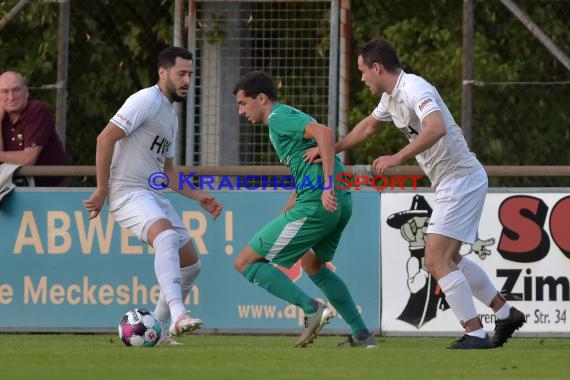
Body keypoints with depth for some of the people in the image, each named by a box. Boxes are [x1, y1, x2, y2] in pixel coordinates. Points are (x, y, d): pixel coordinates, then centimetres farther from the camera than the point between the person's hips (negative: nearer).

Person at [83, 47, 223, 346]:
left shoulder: (171, 116, 22)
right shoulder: (147, 100, -8)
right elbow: (105, 138, -16)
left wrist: (198, 197, 18)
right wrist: (102, 191, -18)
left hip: (154, 195, 10)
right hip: (128, 191, -10)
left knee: (190, 263, 8)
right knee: (167, 236, -35)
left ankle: (157, 330, 20)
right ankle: (178, 315, -50)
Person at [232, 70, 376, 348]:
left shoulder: (278, 117, -5)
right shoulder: (288, 117, 26)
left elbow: (323, 132, -23)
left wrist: (328, 185, -28)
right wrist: (282, 219, 29)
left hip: (316, 205, -10)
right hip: (341, 202, 10)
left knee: (246, 262, -3)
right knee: (312, 264, 33)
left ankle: (312, 309, -13)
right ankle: (362, 335, 28)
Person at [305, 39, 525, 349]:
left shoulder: (414, 89, -20)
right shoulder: (392, 97, 12)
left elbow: (437, 128, -38)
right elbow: (368, 126, 32)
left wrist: (398, 158, -38)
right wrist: (331, 149, 30)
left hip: (461, 180, -10)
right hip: (452, 183, 10)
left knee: (437, 260, -13)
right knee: (448, 259, 18)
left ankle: (475, 334, -12)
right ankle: (505, 314, 26)